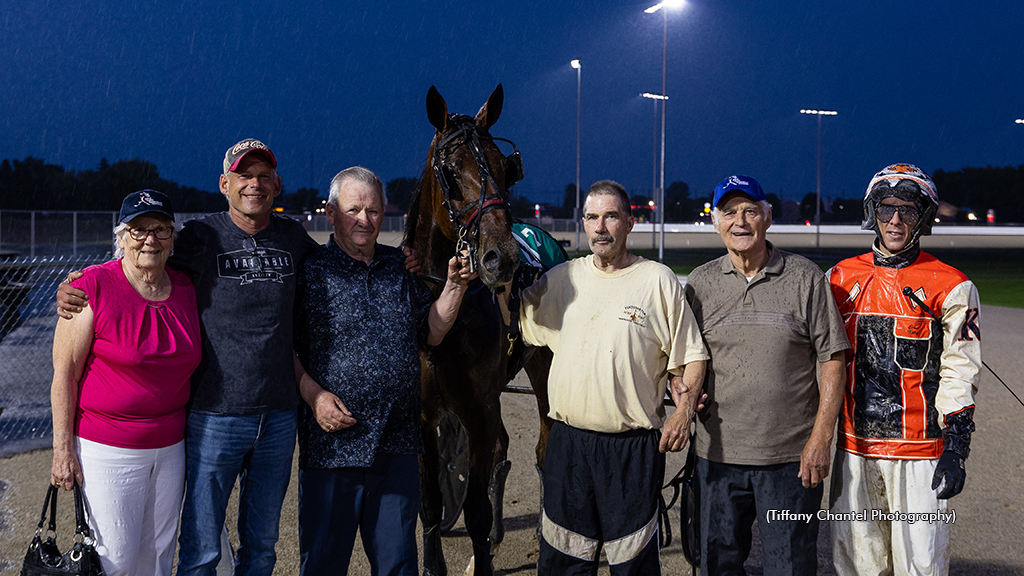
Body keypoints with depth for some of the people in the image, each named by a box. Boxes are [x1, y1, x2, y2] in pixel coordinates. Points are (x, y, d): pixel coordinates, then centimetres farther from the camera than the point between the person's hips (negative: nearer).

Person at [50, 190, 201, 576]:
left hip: (171, 447, 5)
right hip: (108, 449, -5)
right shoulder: (93, 287, -12)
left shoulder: (186, 289, 4)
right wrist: (63, 450, -12)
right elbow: (65, 373, -10)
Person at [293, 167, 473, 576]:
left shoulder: (403, 269, 11)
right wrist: (313, 394, -15)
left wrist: (454, 286, 3)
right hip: (332, 445, -4)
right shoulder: (309, 271, -3)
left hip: (397, 447, 4)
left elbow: (431, 334, 16)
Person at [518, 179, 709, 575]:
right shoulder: (561, 279, 8)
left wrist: (685, 408, -13)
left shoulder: (660, 282, -1)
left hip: (634, 446, -3)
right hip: (568, 441, 3)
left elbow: (691, 357, 1)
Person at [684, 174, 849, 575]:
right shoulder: (700, 283, 7)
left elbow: (832, 362, -1)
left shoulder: (806, 278, 0)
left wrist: (821, 439, -8)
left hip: (792, 457, -2)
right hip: (718, 454, 3)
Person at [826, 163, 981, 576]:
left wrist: (956, 449, -9)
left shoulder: (950, 287, -1)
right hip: (854, 448, 3)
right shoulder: (841, 279, 9)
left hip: (919, 452, -3)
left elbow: (960, 375, -2)